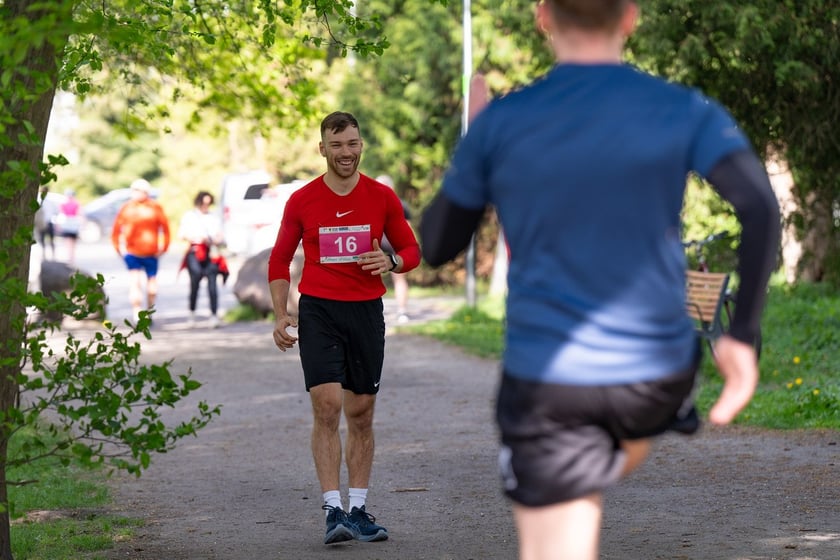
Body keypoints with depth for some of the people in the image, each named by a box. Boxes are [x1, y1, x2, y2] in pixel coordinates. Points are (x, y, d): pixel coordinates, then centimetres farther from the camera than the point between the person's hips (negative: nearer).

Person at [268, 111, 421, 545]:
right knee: (327, 405, -14)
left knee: (361, 413, 8)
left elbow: (411, 250, 10)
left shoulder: (382, 197, 3)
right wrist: (280, 315, 0)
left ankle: (358, 510, 17)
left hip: (366, 311, 2)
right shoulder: (301, 201, 1)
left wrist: (392, 261, -13)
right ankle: (333, 510, -14)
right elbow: (280, 260, 9)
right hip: (318, 312, -2)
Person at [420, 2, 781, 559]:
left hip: (548, 384, -2)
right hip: (659, 375, 2)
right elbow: (761, 207, -18)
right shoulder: (684, 112, -4)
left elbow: (437, 247, 5)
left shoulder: (499, 123, -4)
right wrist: (743, 336, -11)